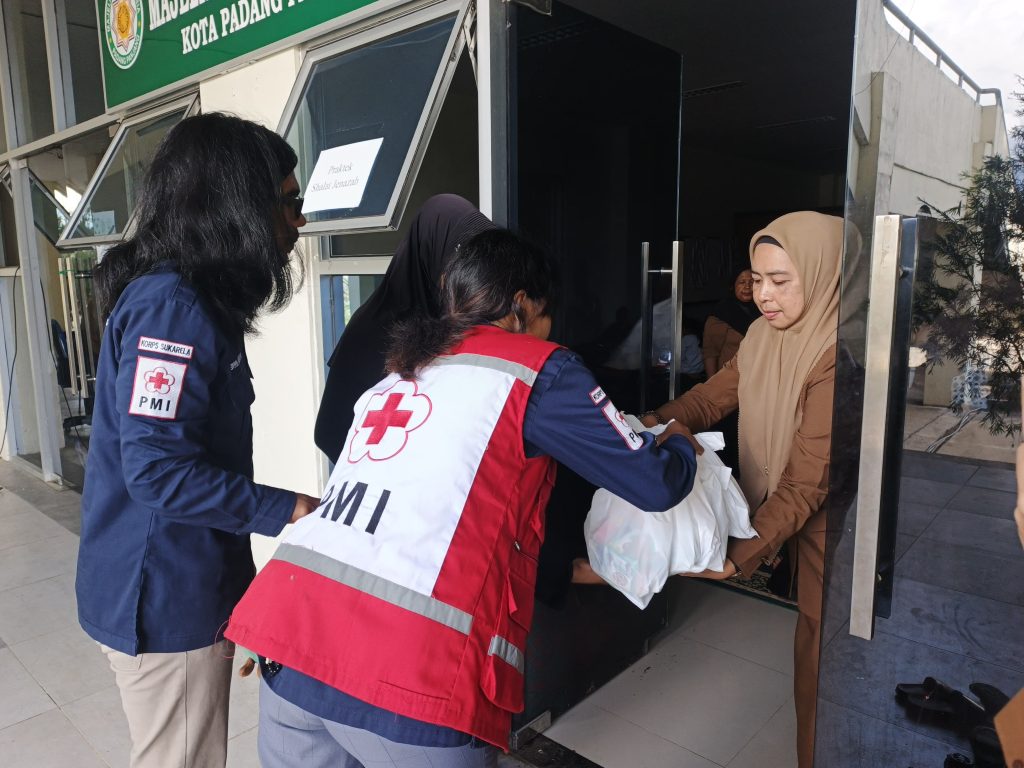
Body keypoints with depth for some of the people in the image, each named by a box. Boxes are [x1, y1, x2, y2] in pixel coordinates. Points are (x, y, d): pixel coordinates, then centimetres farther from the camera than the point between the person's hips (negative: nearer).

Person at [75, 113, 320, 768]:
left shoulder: (186, 298, 8)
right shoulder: (171, 308, -23)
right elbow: (158, 470, -27)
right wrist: (286, 510, -20)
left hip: (186, 586, 9)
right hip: (166, 600, -9)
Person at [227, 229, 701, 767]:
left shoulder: (400, 371, 21)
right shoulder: (536, 369, 1)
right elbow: (654, 485, 5)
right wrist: (679, 443, 28)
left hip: (294, 621, 7)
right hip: (410, 667, -6)